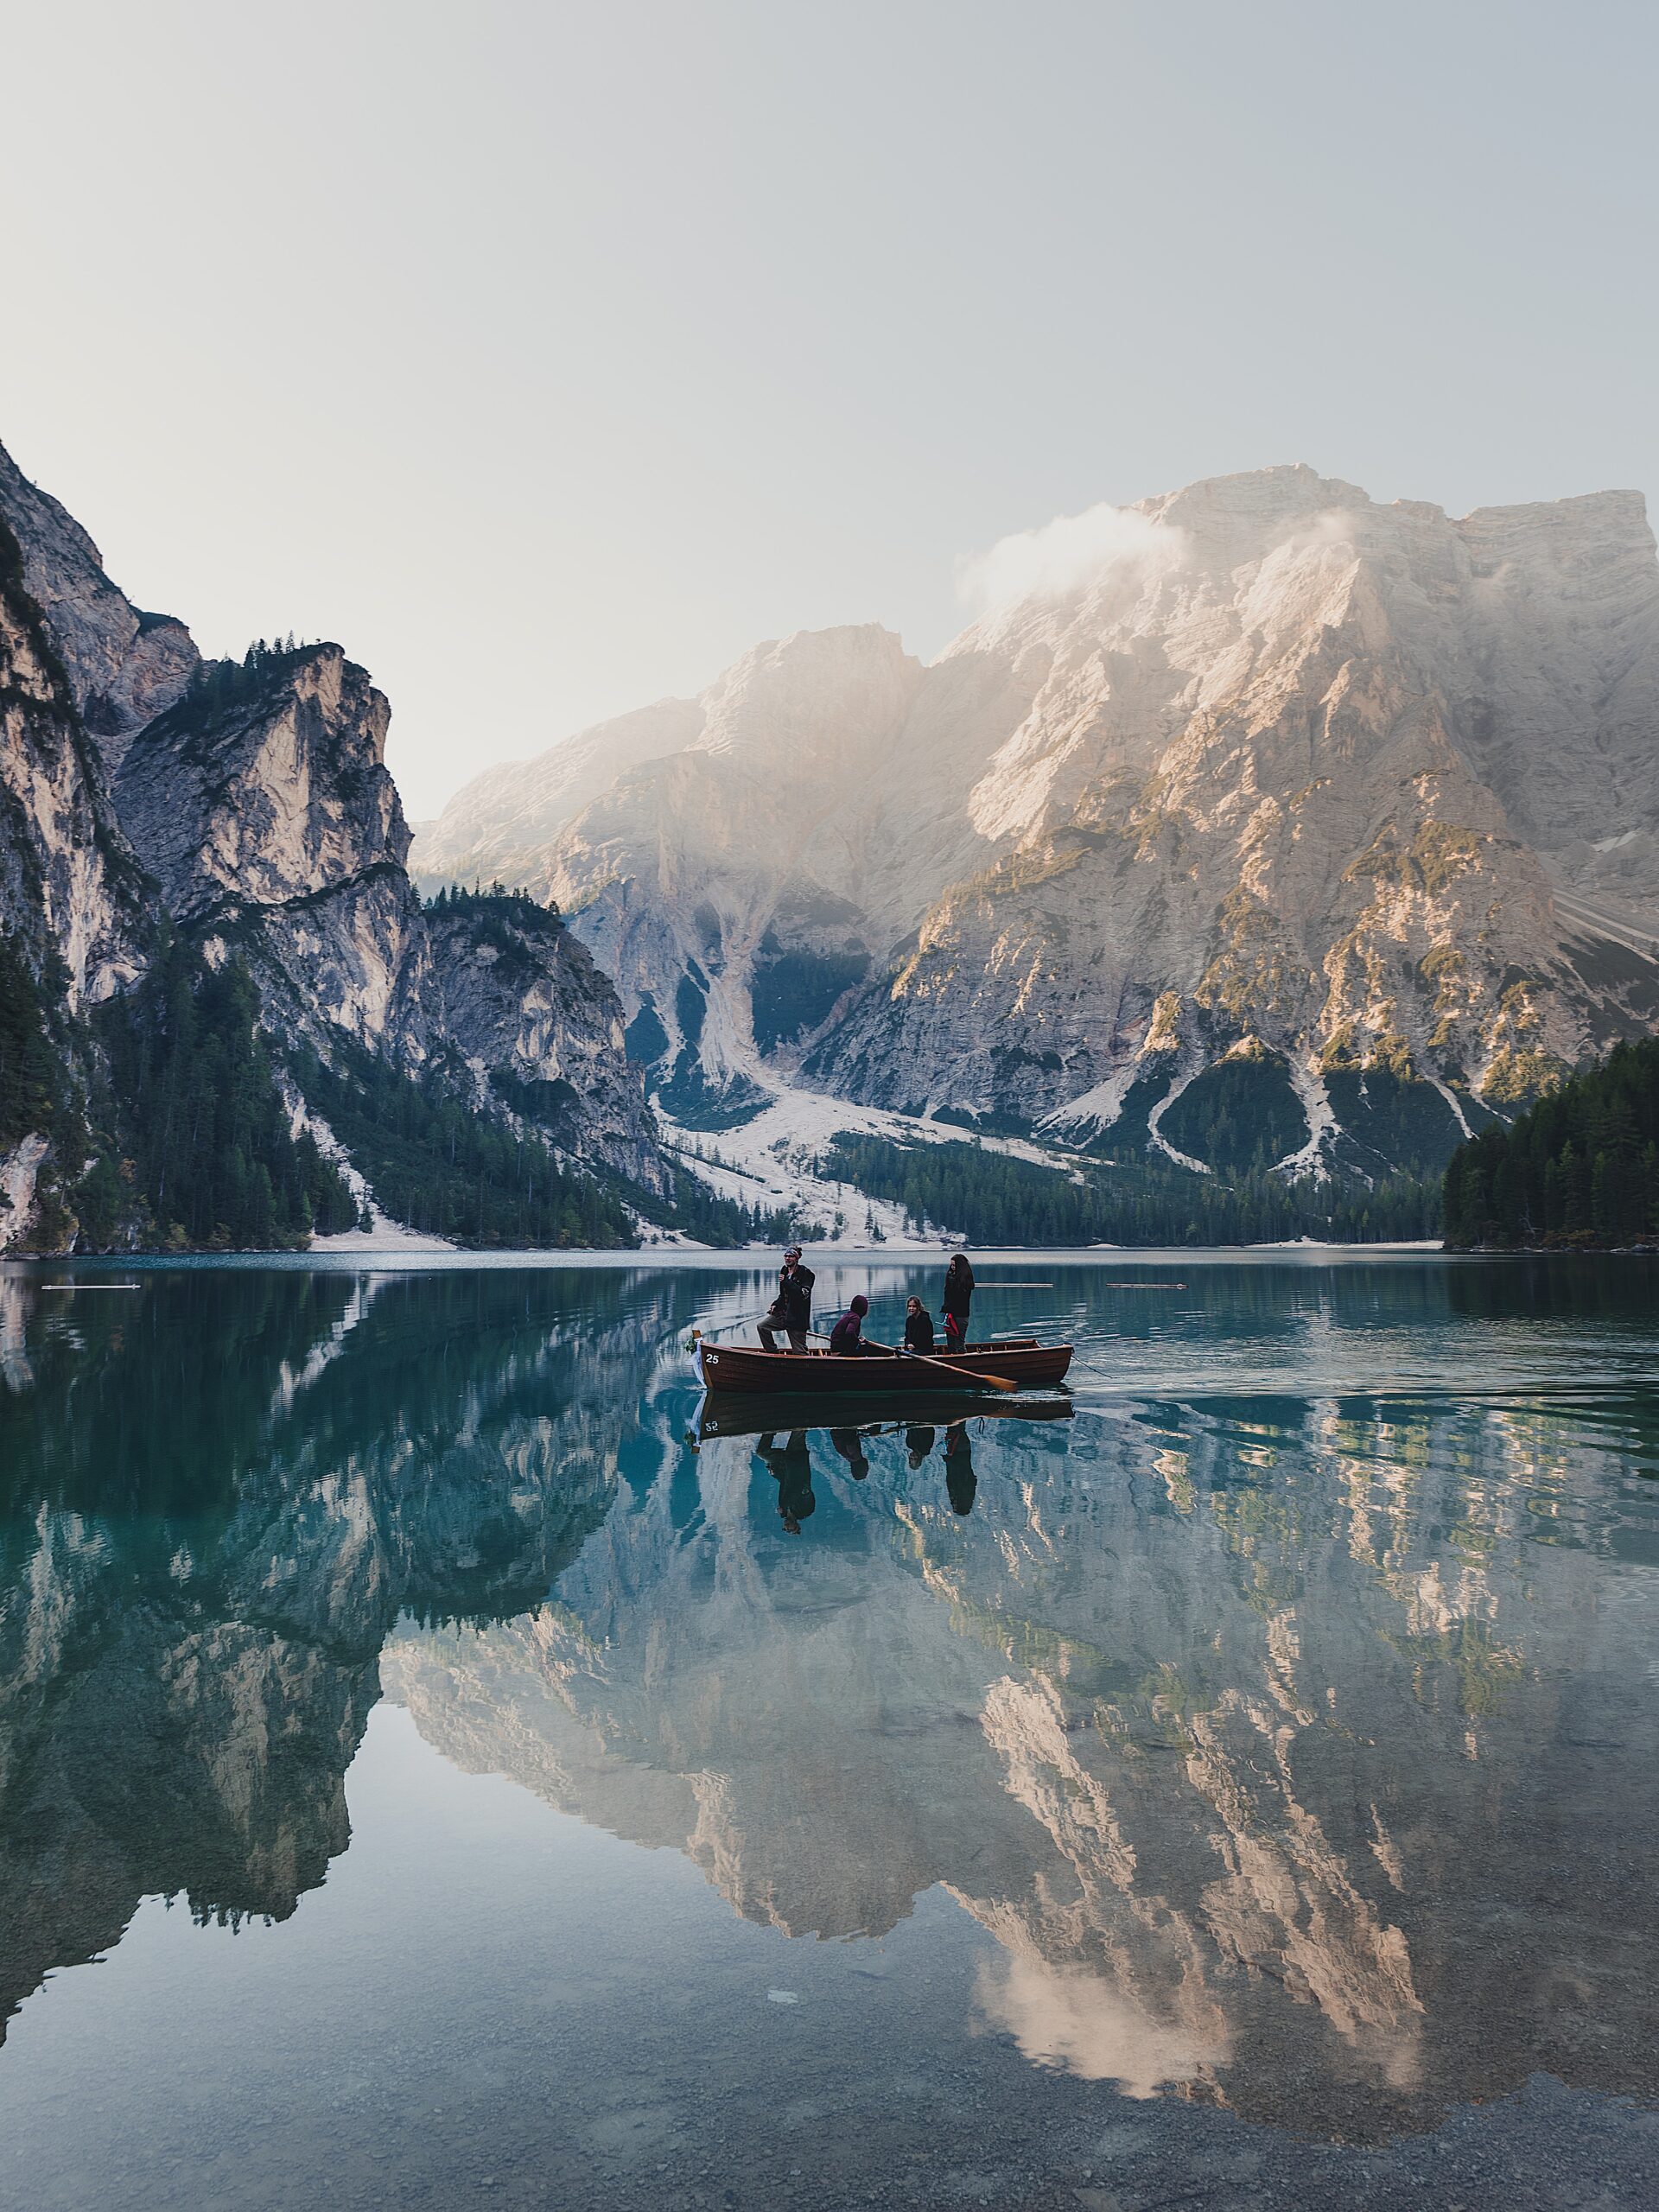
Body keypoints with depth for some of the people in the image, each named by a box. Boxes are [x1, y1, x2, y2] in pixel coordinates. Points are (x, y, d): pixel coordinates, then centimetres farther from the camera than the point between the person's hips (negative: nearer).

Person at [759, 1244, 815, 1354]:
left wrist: (786, 1281, -25)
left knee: (799, 1351, -4)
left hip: (797, 1318, -7)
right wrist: (775, 1305, 9)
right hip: (782, 1314, 7)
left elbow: (804, 1294, -24)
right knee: (762, 1326, -6)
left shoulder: (805, 1273, -10)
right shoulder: (784, 1271, 13)